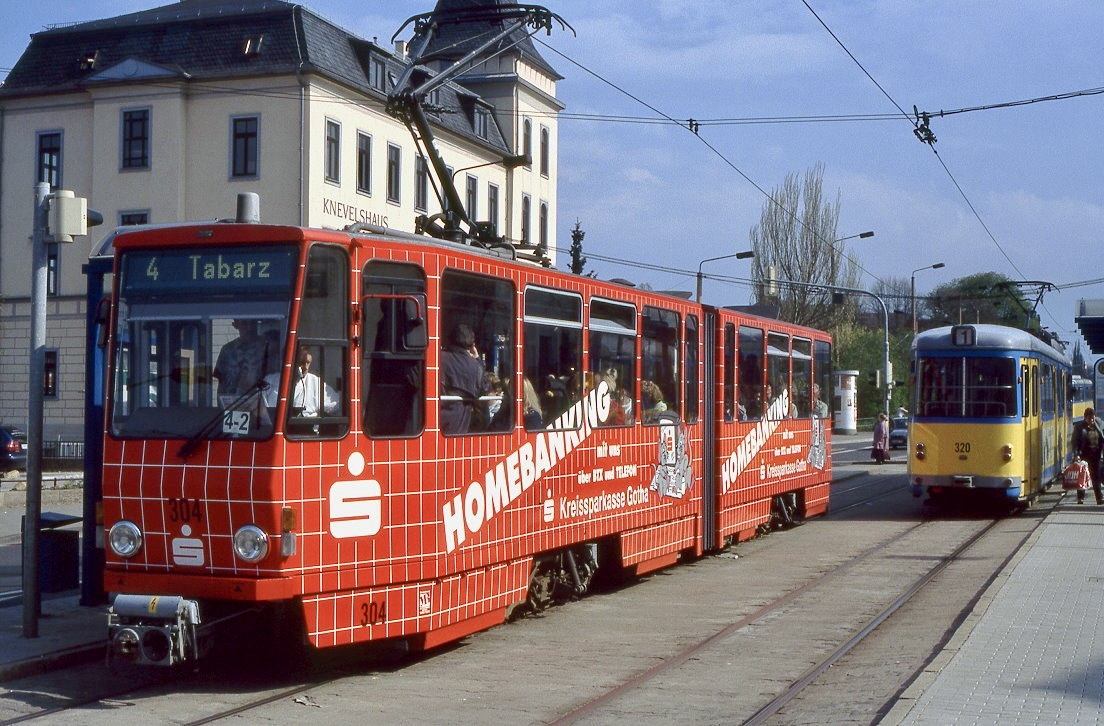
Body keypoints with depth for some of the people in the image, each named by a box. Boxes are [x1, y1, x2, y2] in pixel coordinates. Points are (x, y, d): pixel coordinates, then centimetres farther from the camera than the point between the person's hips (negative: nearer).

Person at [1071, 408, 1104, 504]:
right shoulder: (1079, 426, -5)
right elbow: (1074, 441, -8)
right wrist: (1076, 453, -18)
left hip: (1095, 453, 3)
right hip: (1084, 454, -3)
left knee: (1096, 476, 7)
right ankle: (1080, 497, 8)